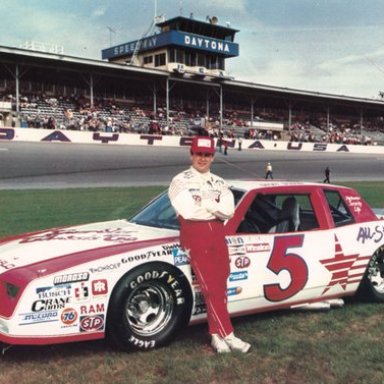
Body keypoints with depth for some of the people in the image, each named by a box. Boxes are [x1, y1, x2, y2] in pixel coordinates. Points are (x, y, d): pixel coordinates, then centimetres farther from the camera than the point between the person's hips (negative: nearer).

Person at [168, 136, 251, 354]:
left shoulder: (220, 183, 14)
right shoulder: (180, 181, 1)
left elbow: (229, 211, -3)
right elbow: (188, 211, -14)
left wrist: (203, 203, -12)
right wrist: (215, 206, -3)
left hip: (218, 235, 5)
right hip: (194, 235, -5)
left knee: (220, 288, 4)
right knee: (211, 288, -8)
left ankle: (216, 334, 13)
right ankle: (228, 335, -4)